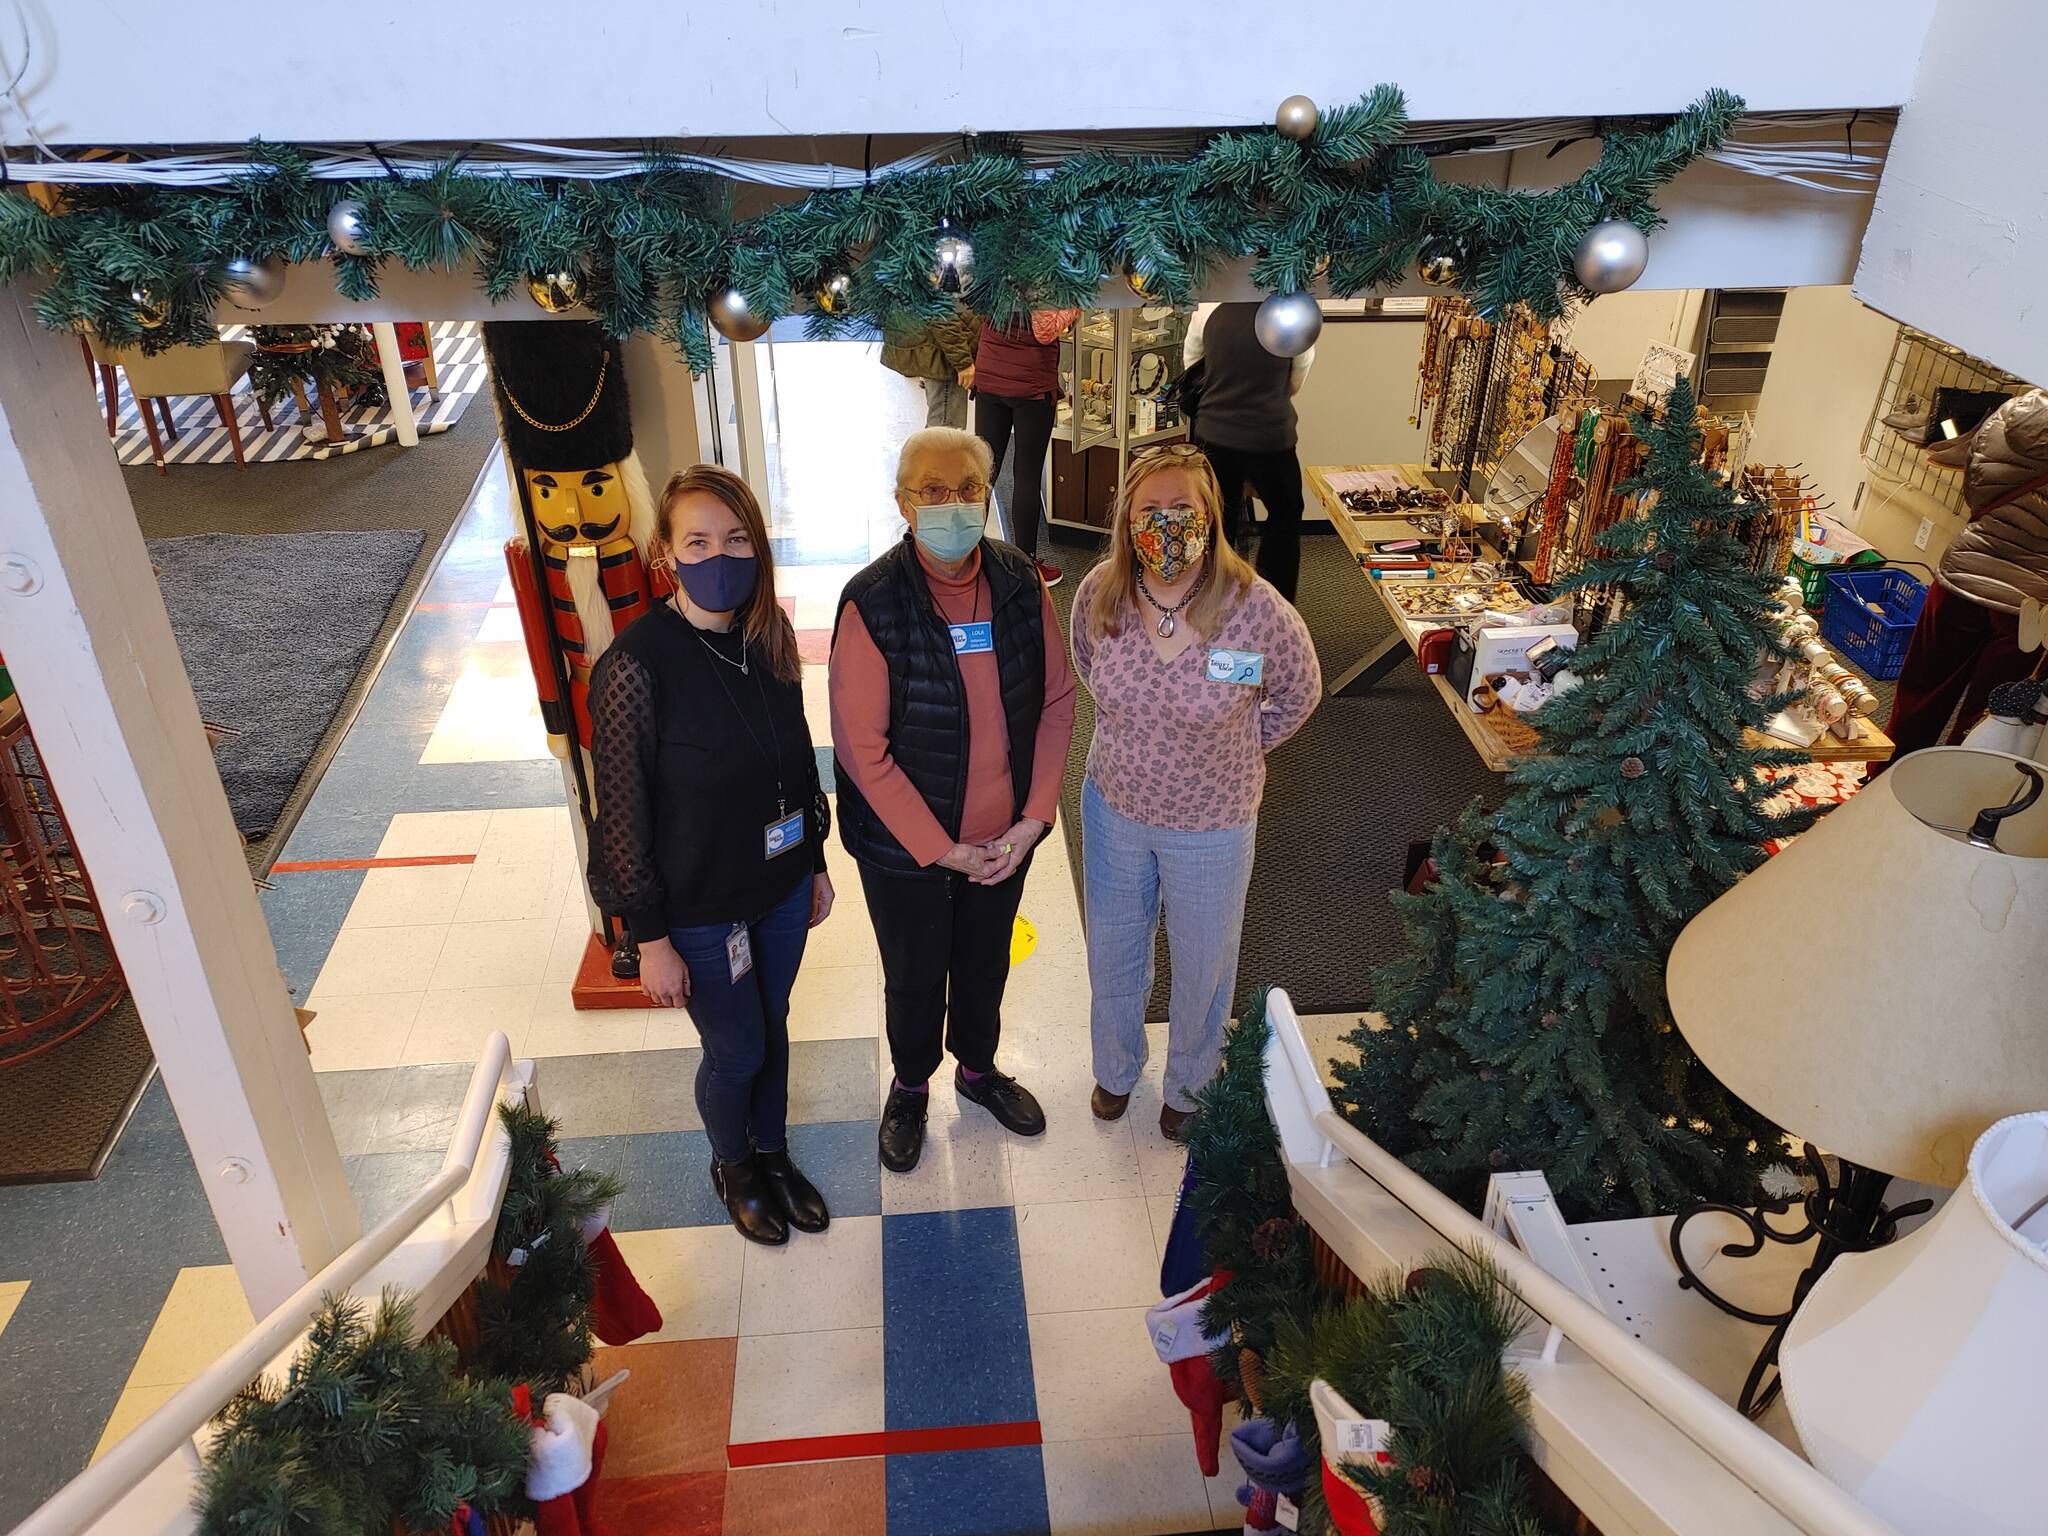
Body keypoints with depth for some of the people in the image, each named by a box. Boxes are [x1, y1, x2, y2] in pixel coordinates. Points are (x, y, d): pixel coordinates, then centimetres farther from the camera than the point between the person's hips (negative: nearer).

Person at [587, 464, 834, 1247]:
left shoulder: (770, 633, -8)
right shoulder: (636, 666, -25)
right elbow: (622, 814, -18)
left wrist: (817, 860, 12)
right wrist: (652, 939, -13)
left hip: (780, 884, 5)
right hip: (701, 905, -5)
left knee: (771, 1030, 24)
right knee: (736, 1051, 15)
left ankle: (773, 1153, 51)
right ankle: (733, 1166, 46)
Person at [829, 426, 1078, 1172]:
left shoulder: (1020, 581, -9)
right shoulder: (872, 604, -21)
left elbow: (1057, 699, -2)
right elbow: (862, 747, -19)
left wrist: (1035, 815, -9)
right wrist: (941, 850, -17)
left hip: (1005, 835, 3)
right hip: (905, 845, -3)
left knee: (986, 962, 25)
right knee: (914, 978, 19)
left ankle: (978, 1067, 54)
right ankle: (910, 1087, 48)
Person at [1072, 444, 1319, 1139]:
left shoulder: (1258, 610, -26)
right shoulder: (1100, 592, -17)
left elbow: (1299, 694, -6)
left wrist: (1239, 747, 2)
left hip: (1212, 825, -2)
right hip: (1114, 804, 3)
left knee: (1202, 965, 20)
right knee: (1113, 950, 23)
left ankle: (1190, 1084, 51)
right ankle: (1115, 1068, 54)